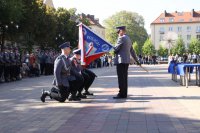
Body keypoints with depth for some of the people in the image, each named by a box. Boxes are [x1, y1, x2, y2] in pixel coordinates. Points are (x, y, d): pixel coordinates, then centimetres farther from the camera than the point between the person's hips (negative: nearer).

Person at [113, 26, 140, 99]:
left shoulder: (121, 38, -11)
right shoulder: (128, 38, 18)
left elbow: (116, 49, -12)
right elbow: (132, 51, 23)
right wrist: (136, 60, 27)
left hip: (121, 61, -9)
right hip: (126, 61, 9)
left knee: (121, 78, -7)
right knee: (124, 78, 11)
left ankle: (121, 94, -6)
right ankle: (124, 94, 15)